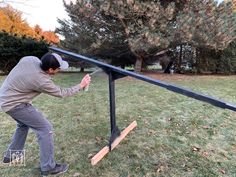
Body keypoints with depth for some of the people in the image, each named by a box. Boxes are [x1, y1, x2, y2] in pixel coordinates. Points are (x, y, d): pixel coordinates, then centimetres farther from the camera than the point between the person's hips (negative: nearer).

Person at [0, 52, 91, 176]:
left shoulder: (30, 59, -12)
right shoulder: (42, 81, -29)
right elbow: (62, 93, -14)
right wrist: (81, 86, -6)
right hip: (14, 104, -9)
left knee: (23, 124, 29)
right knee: (45, 128, -7)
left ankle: (10, 156, 45)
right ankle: (48, 167, 4)